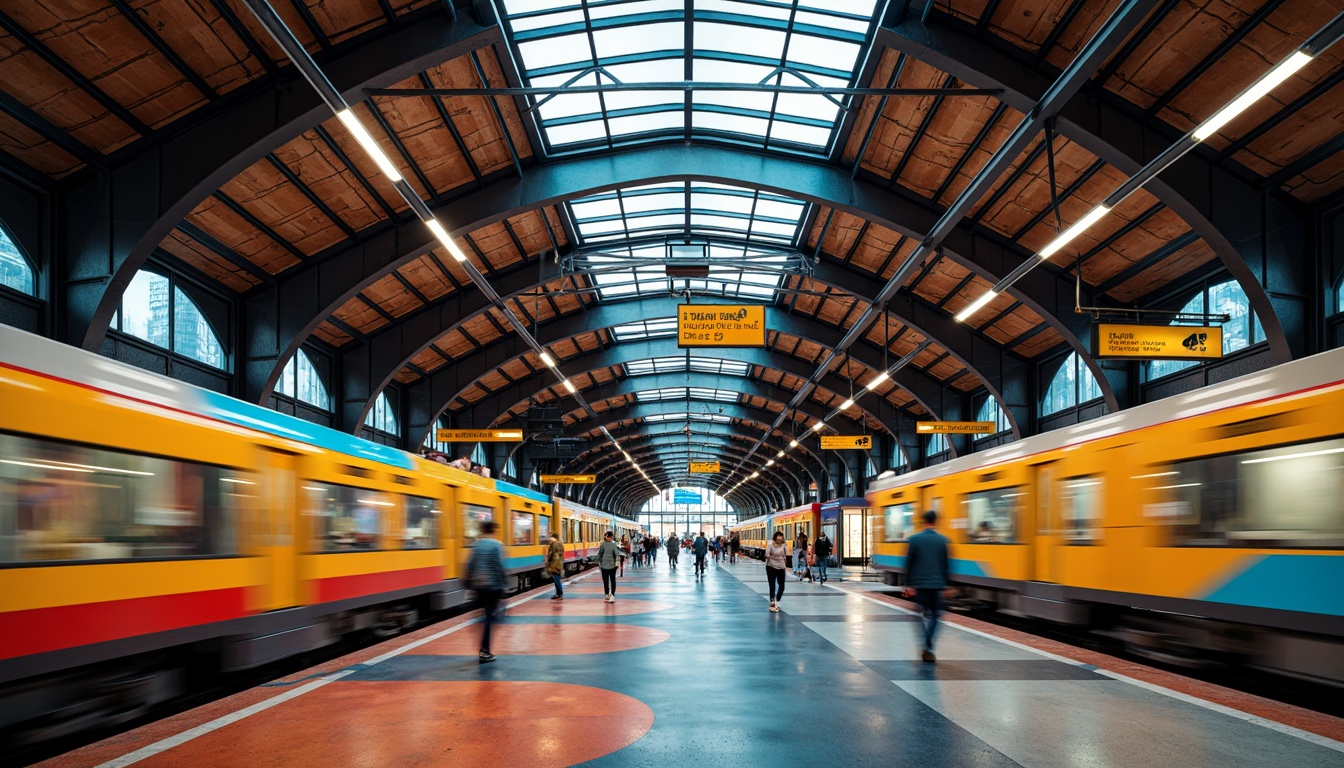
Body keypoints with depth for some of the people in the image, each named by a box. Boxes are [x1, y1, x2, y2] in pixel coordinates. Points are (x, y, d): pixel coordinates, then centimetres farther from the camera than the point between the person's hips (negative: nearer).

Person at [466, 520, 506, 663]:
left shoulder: (475, 545, 6)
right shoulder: (496, 545, -9)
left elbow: (470, 565, 4)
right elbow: (499, 566, -14)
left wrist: (469, 582, 11)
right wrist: (501, 585, -7)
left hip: (478, 585, 5)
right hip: (492, 585, -5)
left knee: (485, 614, 18)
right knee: (489, 616, -2)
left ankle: (485, 648, 18)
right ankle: (484, 651, -7)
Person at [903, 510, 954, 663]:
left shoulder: (915, 539, -4)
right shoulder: (943, 540, -2)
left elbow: (909, 563, -4)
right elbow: (946, 565, 2)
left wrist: (908, 584, 3)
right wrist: (948, 586, 10)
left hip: (919, 583, 0)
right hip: (936, 584, 0)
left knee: (925, 614, 11)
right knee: (934, 615, 9)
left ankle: (927, 648, 2)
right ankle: (928, 648, -1)